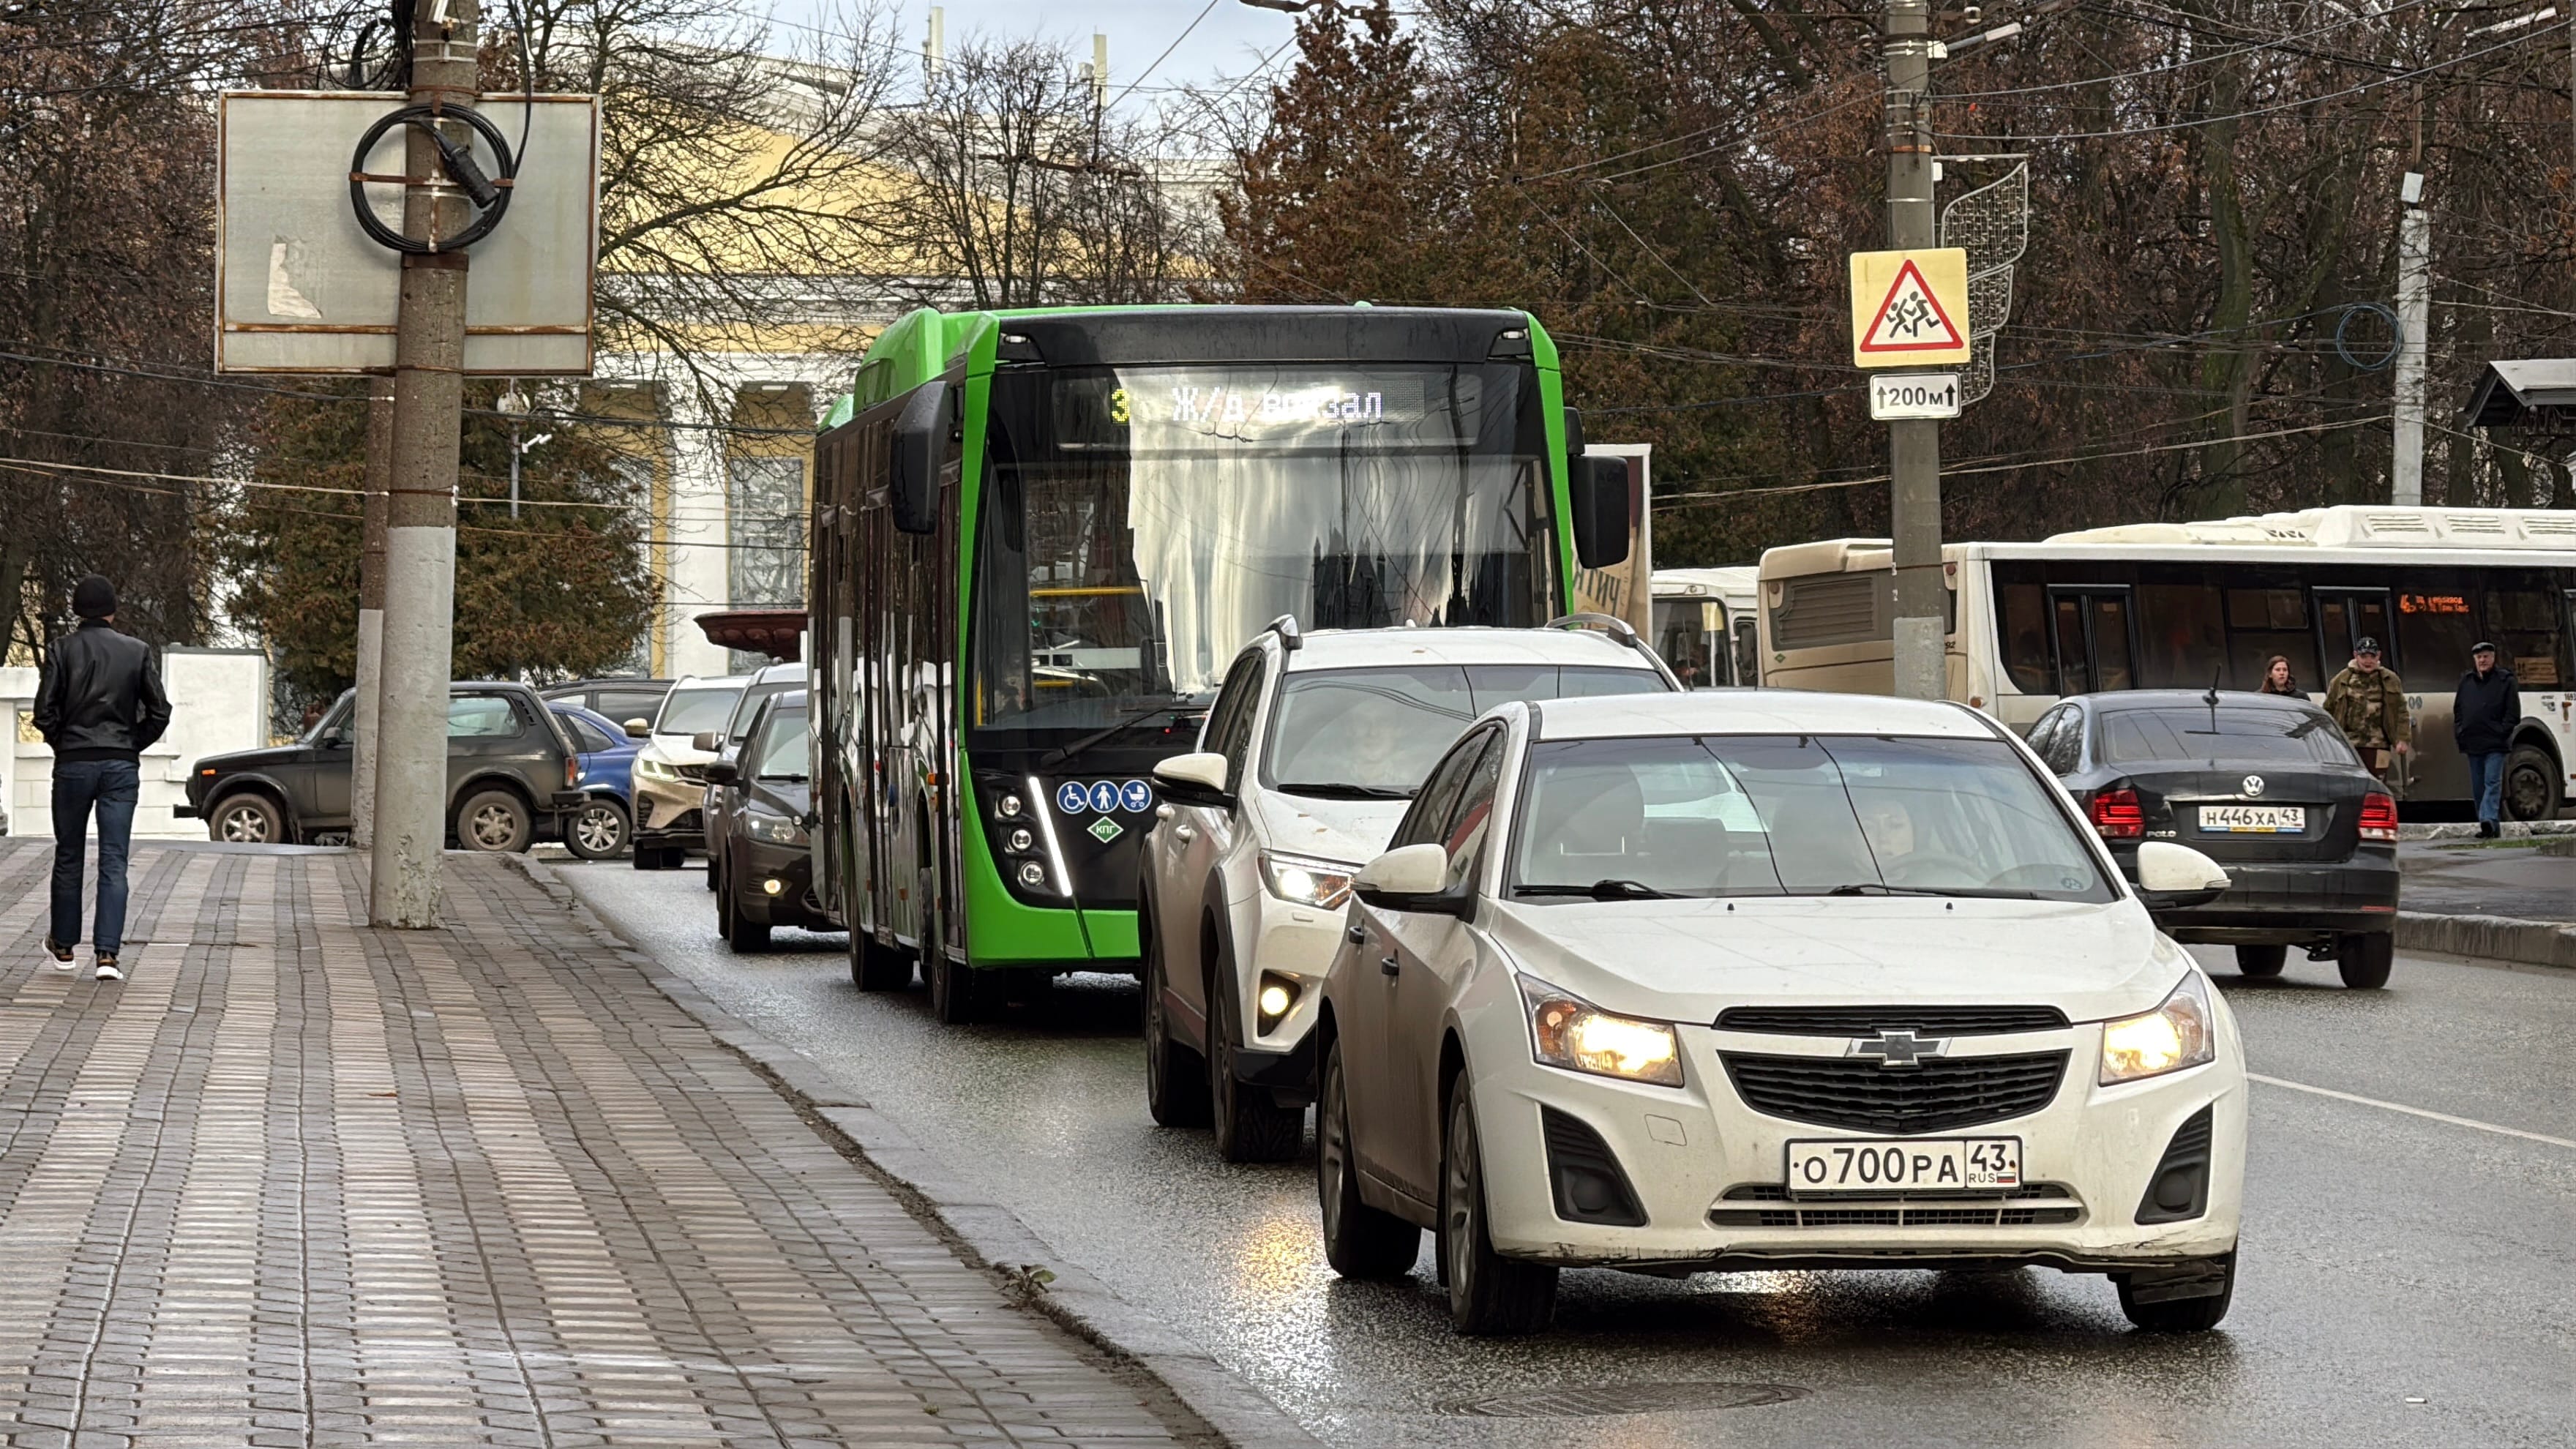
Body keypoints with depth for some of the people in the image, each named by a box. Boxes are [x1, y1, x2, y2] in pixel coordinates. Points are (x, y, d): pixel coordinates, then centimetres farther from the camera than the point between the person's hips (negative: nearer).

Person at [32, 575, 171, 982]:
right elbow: (159, 712, -2)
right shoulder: (137, 651, 0)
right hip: (122, 765, 0)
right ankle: (107, 953, -9)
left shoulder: (62, 650, -3)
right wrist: (132, 745, 11)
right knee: (114, 861, 0)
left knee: (68, 857, 13)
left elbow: (45, 712, -8)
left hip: (73, 764, 0)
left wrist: (61, 743, 10)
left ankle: (64, 947, 23)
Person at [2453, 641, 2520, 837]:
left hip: (2495, 744, -5)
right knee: (2478, 787, 6)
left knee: (2492, 782, -15)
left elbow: (2513, 713, -1)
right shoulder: (2466, 681, 15)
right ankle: (2491, 826, 12)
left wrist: (2502, 732, -11)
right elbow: (2457, 709, 20)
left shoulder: (2505, 680, 2)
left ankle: (2489, 819, -27)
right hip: (2472, 744, 5)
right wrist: (2459, 732, 7)